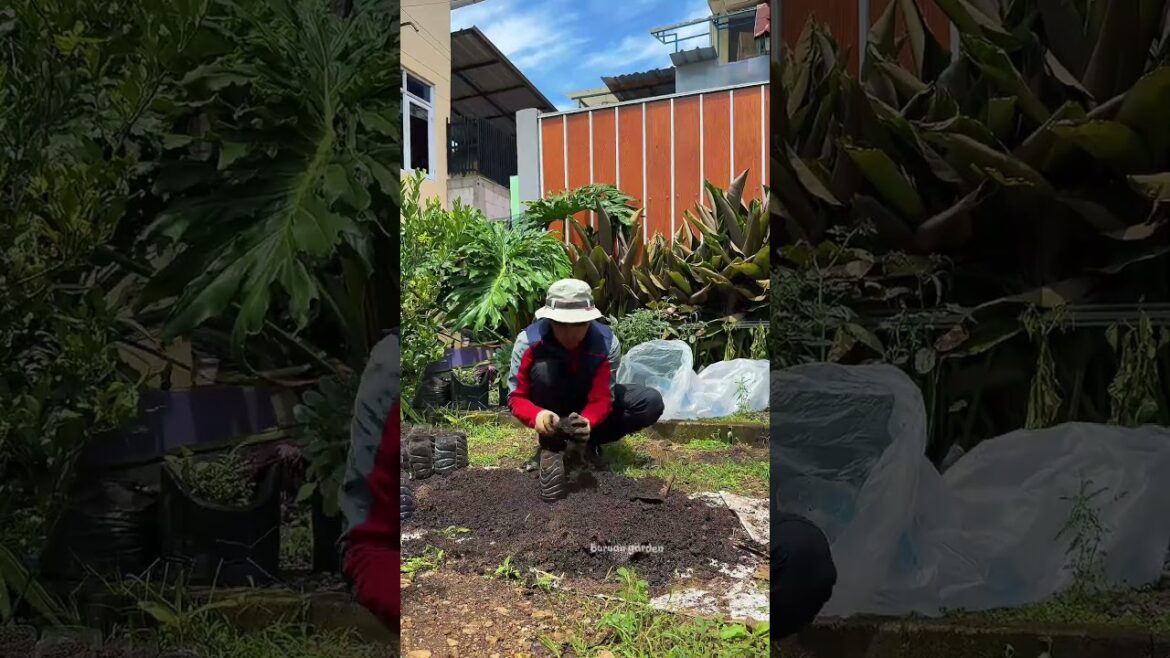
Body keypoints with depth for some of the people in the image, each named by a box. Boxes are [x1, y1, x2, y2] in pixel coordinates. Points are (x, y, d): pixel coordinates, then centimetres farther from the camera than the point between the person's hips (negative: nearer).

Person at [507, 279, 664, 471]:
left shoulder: (607, 343, -27)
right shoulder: (528, 341, -29)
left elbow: (602, 397, -29)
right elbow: (516, 397, -26)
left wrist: (586, 421, -51)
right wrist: (537, 416, -48)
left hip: (589, 405, 2)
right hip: (553, 407, -1)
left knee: (651, 402, -21)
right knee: (543, 368, -35)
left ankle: (589, 442, -6)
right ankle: (550, 445, -15)